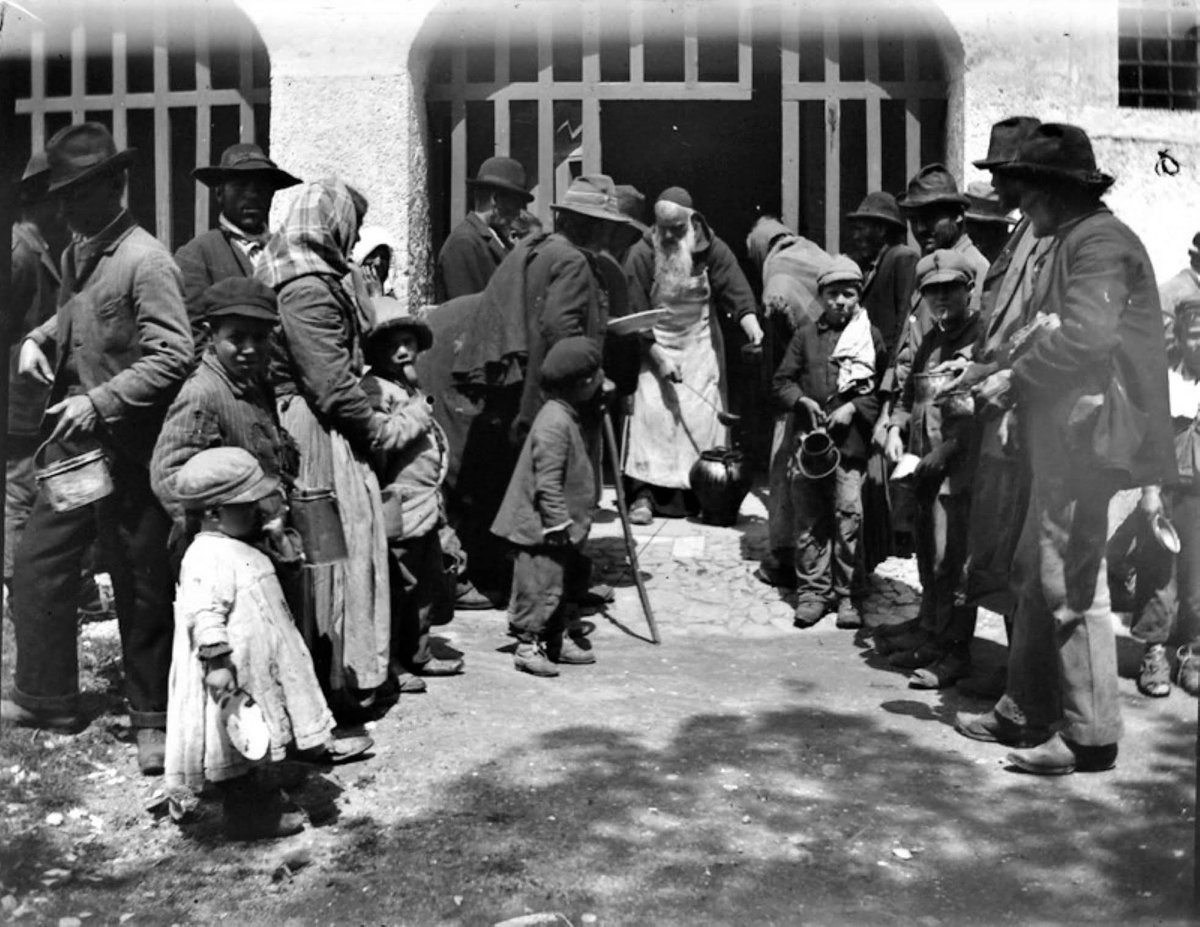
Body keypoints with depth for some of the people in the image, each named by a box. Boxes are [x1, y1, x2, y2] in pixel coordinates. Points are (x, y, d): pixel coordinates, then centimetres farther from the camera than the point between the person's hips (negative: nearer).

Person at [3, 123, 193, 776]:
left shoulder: (145, 260, -14)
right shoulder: (76, 254, 10)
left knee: (141, 587, 3)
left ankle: (151, 718, 19)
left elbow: (173, 356, -21)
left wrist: (100, 402, -24)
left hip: (127, 451, -8)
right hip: (72, 439, 8)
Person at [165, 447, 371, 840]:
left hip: (261, 668, 11)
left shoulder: (239, 550, 13)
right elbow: (203, 614, -29)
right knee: (235, 743, 3)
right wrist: (216, 661, -32)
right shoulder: (206, 557, -22)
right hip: (234, 679, -11)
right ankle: (244, 814, 14)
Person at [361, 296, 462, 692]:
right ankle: (388, 664, 8)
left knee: (429, 584, 16)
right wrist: (416, 412, -17)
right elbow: (377, 441, -25)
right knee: (397, 587, -3)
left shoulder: (411, 388, 20)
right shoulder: (374, 389, -11)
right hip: (399, 507, -10)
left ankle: (417, 654, 28)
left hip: (427, 506, 10)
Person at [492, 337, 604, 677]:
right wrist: (559, 525, -21)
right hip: (541, 528, -11)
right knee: (541, 586, -3)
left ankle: (559, 638, 28)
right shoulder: (554, 423, -22)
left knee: (566, 582, 17)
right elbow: (547, 483, -24)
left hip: (558, 528, 11)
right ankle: (527, 646, 8)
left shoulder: (567, 416, 11)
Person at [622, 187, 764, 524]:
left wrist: (751, 325, -35)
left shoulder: (711, 249, -7)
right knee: (651, 410, -13)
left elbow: (736, 290, -16)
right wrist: (658, 356, -19)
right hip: (654, 346, -2)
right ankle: (644, 493, -13)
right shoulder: (641, 255, -12)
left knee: (705, 414, -3)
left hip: (701, 344, 2)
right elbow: (635, 314, -12)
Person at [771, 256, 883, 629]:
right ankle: (812, 591, 14)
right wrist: (802, 400, -7)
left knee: (848, 520, -2)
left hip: (850, 443, -2)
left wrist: (854, 407, -9)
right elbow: (781, 382, 10)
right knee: (808, 520, 5)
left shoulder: (872, 336, 6)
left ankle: (846, 595, 9)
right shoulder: (806, 334, 10)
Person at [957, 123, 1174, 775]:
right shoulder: (1070, 242, 21)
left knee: (1070, 586, -7)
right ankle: (1026, 713, 24)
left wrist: (1015, 376, -15)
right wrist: (1011, 377, 7)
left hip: (1088, 434, -11)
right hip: (1062, 434, 11)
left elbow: (1086, 336, -24)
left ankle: (1092, 737, 2)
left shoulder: (1100, 241, -11)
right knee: (1036, 572, 14)